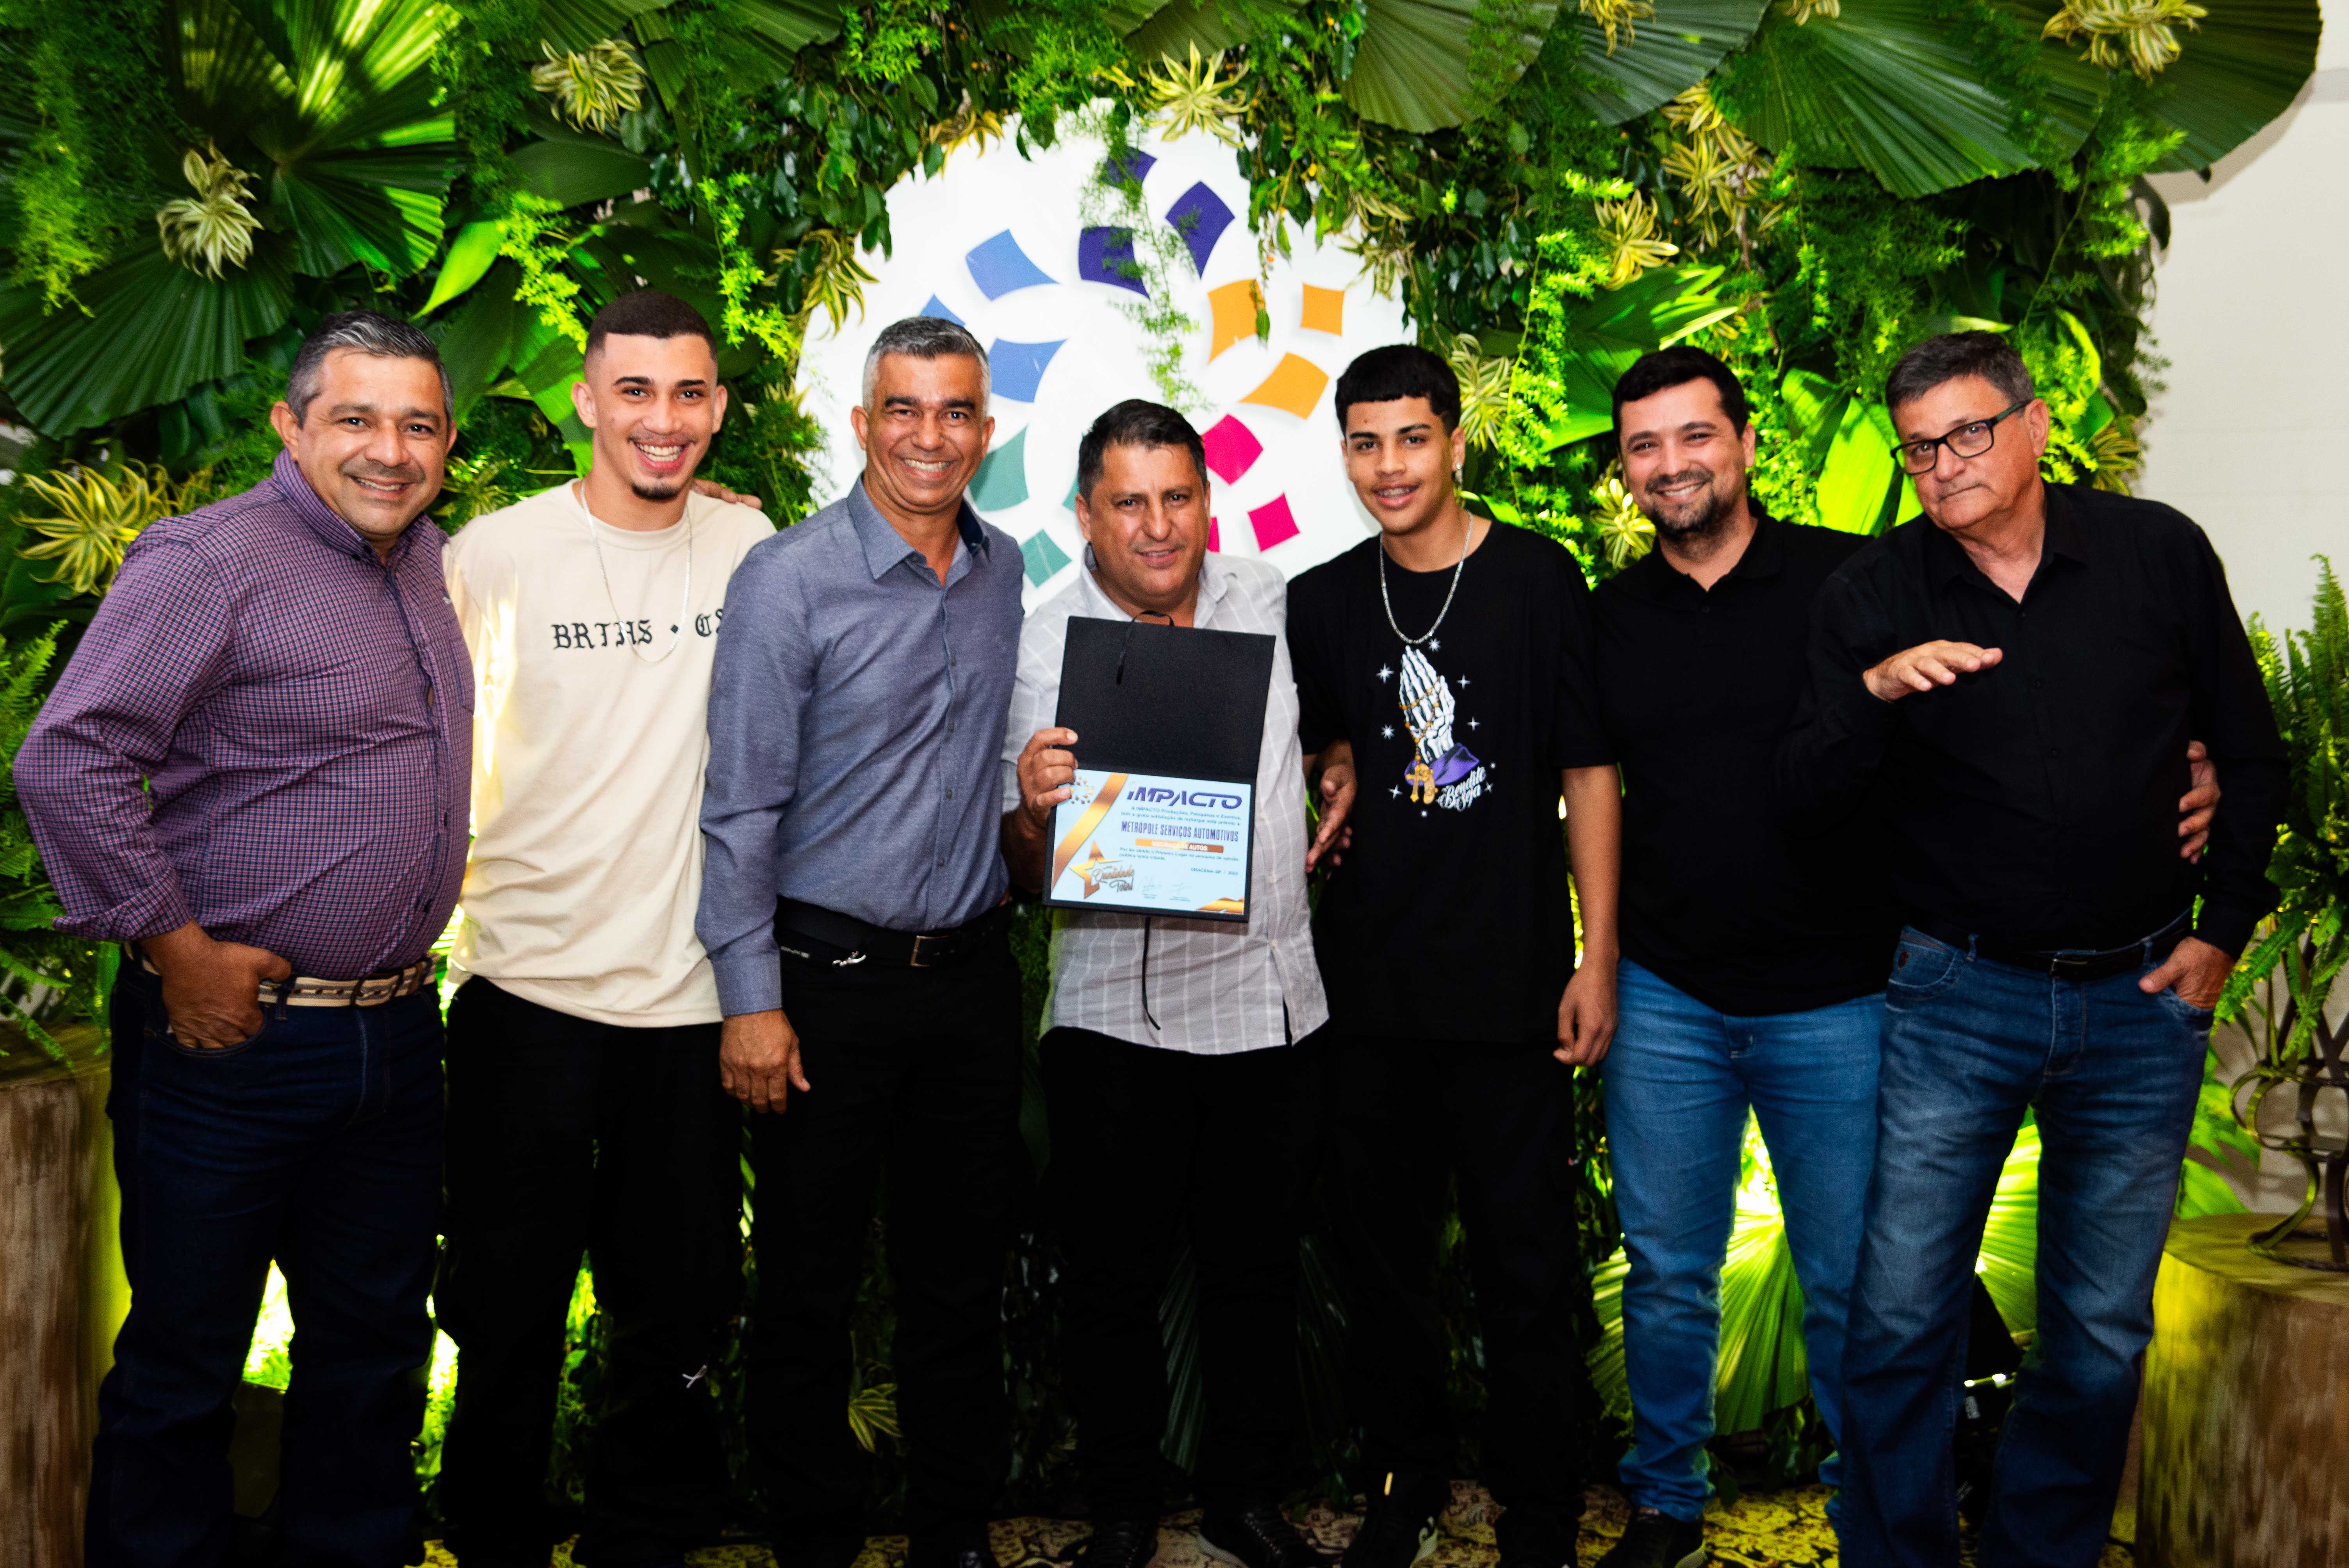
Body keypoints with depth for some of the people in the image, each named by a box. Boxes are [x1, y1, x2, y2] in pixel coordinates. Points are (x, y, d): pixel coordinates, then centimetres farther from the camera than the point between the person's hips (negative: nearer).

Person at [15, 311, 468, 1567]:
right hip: (236, 1037, -7)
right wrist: (181, 954, -17)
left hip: (395, 1029, 7)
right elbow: (65, 764, -19)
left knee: (375, 1345, 18)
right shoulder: (211, 560, -13)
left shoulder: (425, 558, 11)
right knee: (184, 1361, 8)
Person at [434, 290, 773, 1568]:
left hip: (692, 989, 2)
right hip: (526, 982, -2)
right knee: (506, 1313, 9)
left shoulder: (753, 551, 2)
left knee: (675, 1314, 14)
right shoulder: (493, 555, -4)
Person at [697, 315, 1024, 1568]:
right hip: (828, 980, -4)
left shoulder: (1006, 572, 7)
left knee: (960, 1276, 14)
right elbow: (742, 804, -10)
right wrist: (751, 996, -12)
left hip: (970, 970, 5)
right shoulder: (788, 578, -9)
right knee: (808, 1288, 7)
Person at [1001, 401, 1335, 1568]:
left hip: (1267, 996, 3)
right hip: (1117, 1014, -3)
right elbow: (1027, 878, -6)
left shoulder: (1268, 600, 4)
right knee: (1115, 1277, 7)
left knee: (1258, 1265, 14)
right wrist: (1031, 814, -27)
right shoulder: (1043, 646, -6)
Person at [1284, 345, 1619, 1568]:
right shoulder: (1322, 603, 7)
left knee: (1525, 1265, 3)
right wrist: (1337, 778, -2)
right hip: (1367, 985, 4)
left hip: (1512, 984, -3)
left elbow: (1588, 775, -2)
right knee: (1379, 1249, 13)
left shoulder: (1539, 580, -3)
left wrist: (1596, 959, -5)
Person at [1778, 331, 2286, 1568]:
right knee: (1899, 1317, -1)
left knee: (2104, 1330, 11)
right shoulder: (1871, 596, -4)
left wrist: (2223, 929, 5)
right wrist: (1874, 694, -26)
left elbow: (2250, 755, 9)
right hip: (1956, 997, -1)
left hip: (2141, 1001, 2)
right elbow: (1801, 804, -8)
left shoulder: (2159, 553, -1)